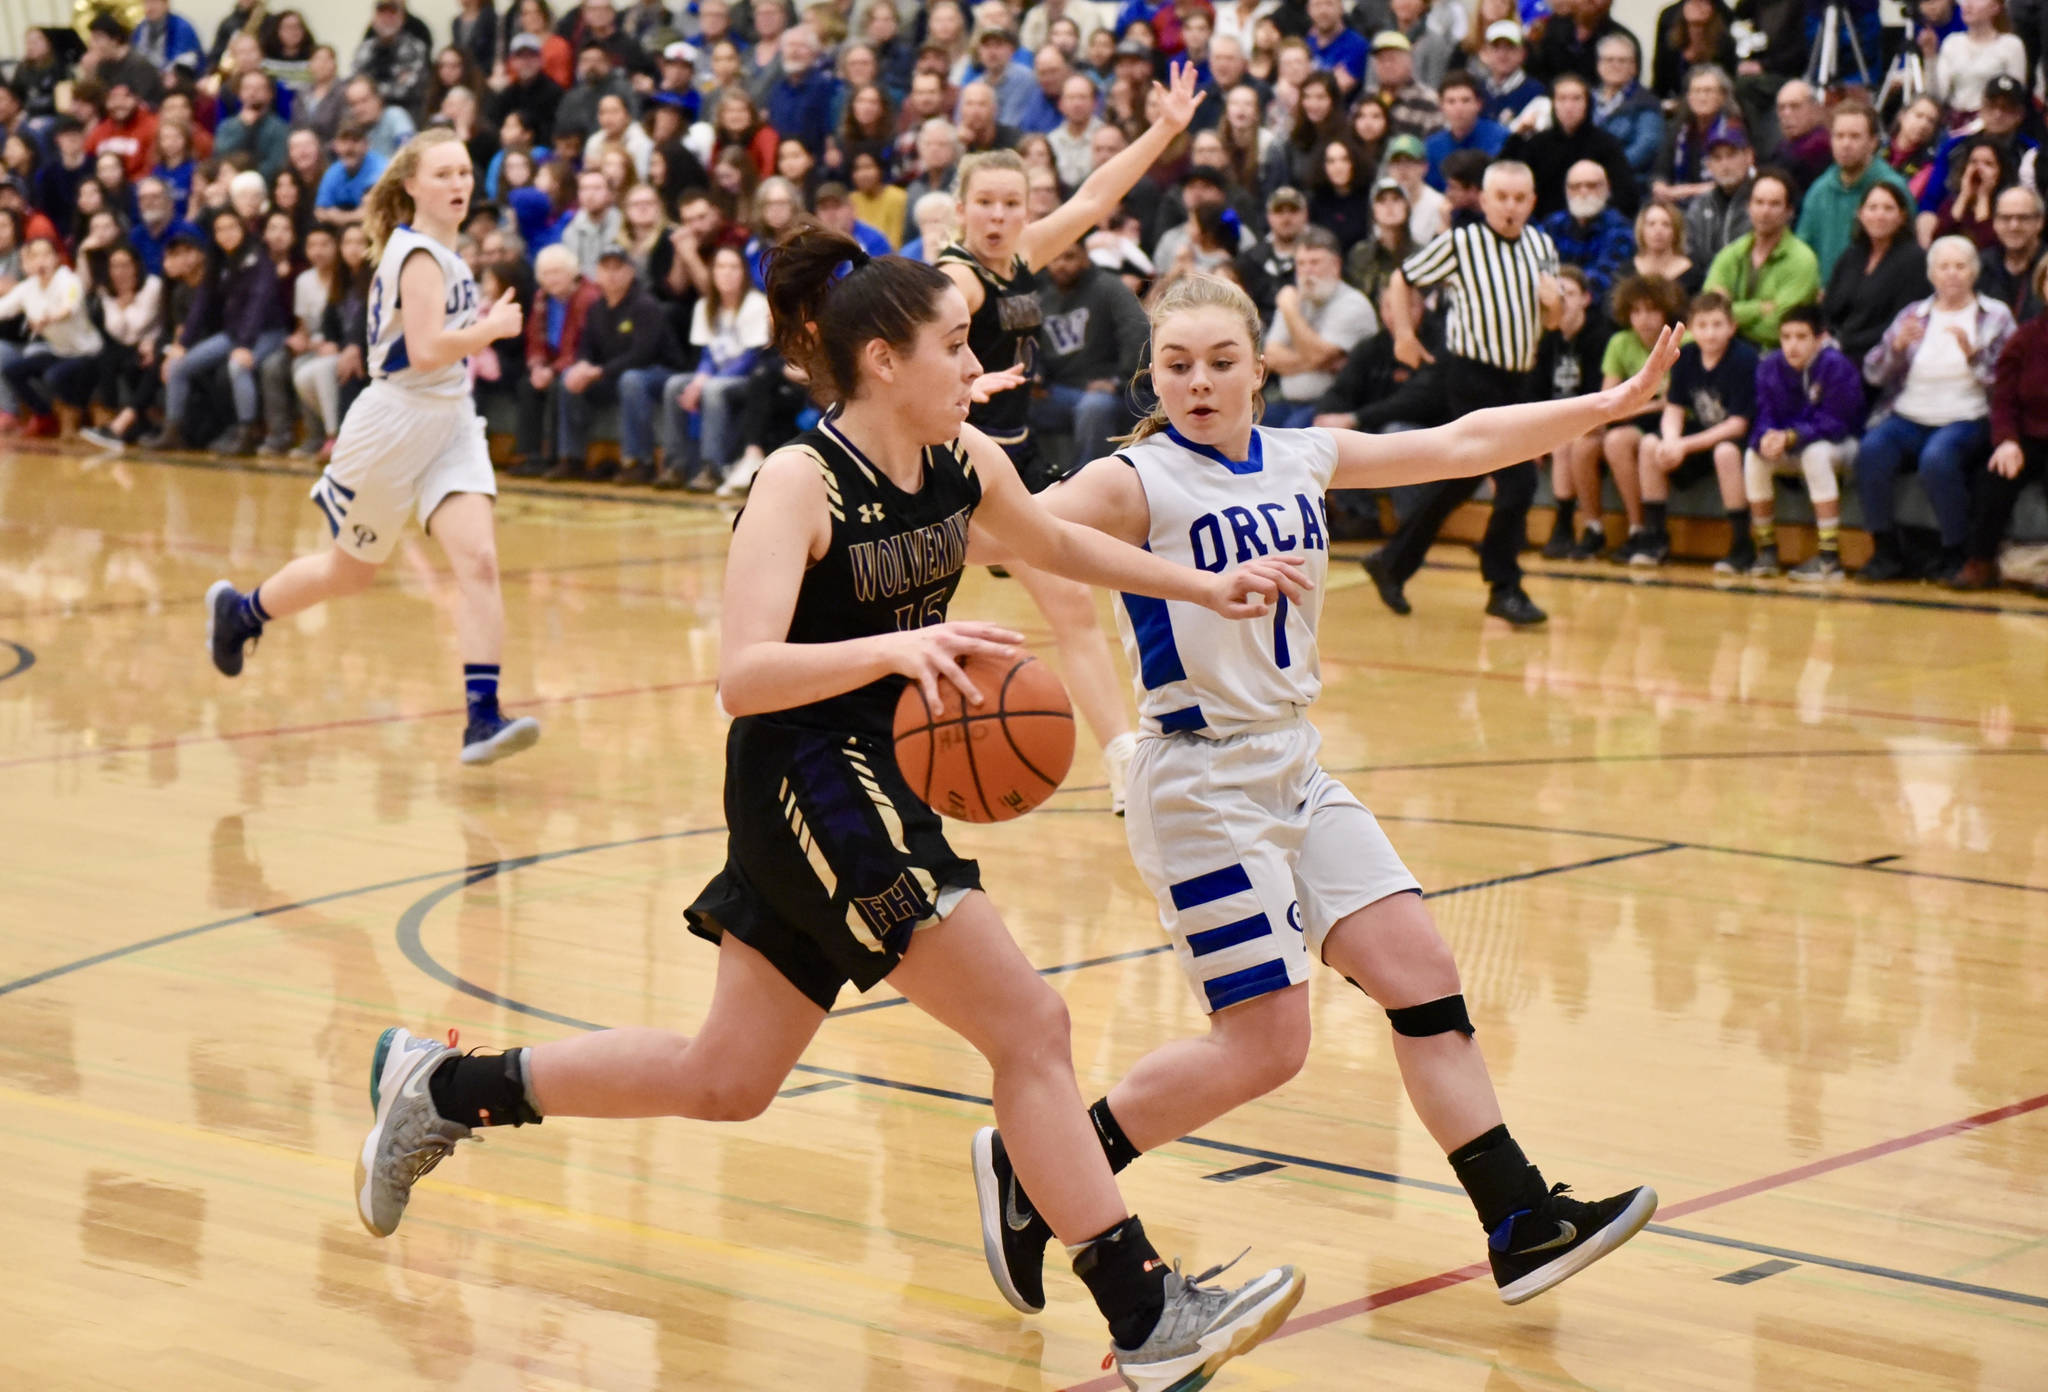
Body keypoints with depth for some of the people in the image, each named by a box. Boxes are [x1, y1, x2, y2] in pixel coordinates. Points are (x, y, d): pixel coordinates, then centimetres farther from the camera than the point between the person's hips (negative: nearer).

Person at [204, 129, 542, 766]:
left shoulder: (442, 251, 11)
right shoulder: (418, 254, -16)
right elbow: (427, 350, -27)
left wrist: (480, 322, 11)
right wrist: (494, 327, -15)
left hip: (451, 425, 7)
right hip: (398, 423, -7)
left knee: (478, 560, -14)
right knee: (350, 572, 12)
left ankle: (483, 718, -19)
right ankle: (237, 609, 39)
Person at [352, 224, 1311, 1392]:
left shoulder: (964, 462, 4)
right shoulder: (801, 483, -19)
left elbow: (1059, 545, 25)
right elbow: (744, 675, -29)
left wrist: (1205, 587, 20)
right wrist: (893, 646, -42)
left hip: (867, 783, 9)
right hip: (804, 783, -9)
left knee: (723, 1080, 18)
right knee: (1032, 1030, -10)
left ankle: (443, 1091, 32)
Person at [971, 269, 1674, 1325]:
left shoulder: (1303, 461, 7)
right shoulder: (1138, 482, -12)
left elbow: (1459, 446, 15)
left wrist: (1610, 404, 16)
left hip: (1296, 769, 7)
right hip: (1202, 787, -7)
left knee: (1420, 970, 3)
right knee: (1264, 1046, -8)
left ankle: (1522, 1226, 9)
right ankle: (1029, 1167, 7)